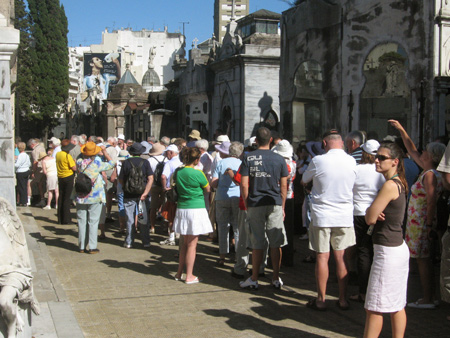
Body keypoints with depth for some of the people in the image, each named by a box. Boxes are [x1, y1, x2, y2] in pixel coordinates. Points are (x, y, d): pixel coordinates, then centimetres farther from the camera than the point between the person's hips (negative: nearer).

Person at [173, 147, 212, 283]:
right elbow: (207, 189, 1)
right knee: (192, 244, 0)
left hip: (181, 209, 6)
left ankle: (179, 273, 21)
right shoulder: (197, 174, -13)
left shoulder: (178, 172, 3)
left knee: (184, 243, 16)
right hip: (196, 209, -6)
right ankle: (189, 276, 4)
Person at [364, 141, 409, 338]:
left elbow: (370, 218, -17)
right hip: (398, 248, 10)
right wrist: (374, 212, -7)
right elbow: (374, 216, 14)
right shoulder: (399, 183, 11)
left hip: (387, 251, -10)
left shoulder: (390, 185, -18)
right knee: (396, 305, 14)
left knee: (374, 307, -3)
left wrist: (370, 211, 3)